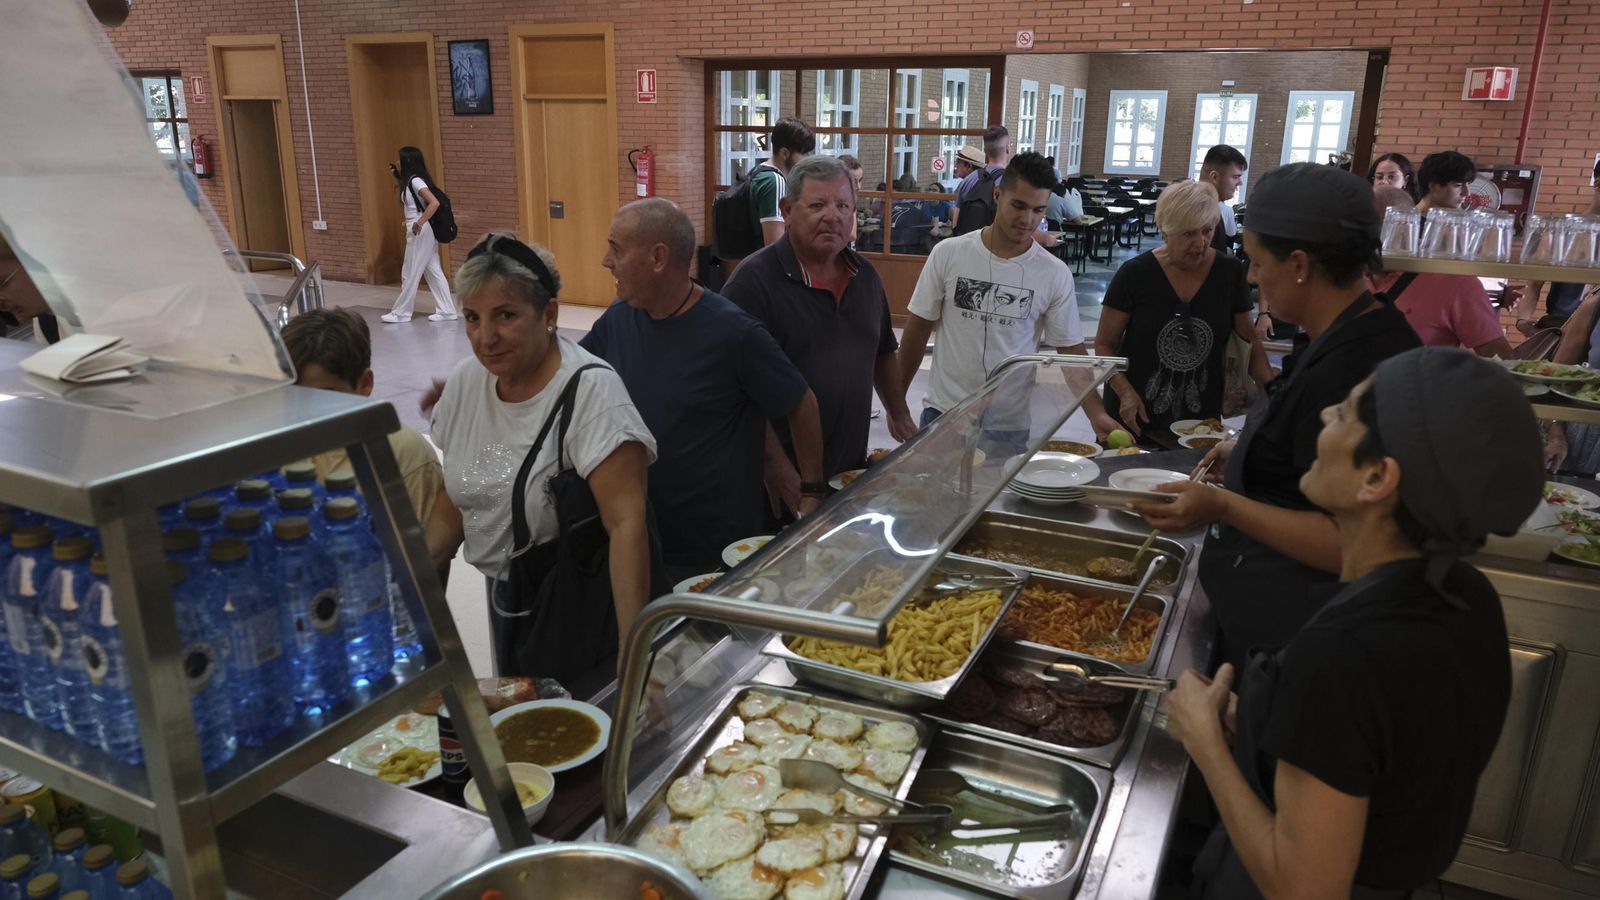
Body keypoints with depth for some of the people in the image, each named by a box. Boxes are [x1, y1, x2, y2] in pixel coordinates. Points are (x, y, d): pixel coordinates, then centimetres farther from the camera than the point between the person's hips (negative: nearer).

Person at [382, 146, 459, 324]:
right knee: (434, 271, 8)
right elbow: (404, 204, 22)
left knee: (410, 273, 0)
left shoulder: (416, 181, -16)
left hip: (420, 231, -10)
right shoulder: (411, 181, 13)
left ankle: (401, 313, 8)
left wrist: (419, 223, -26)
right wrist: (398, 178, 16)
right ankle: (447, 311, 8)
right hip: (423, 232, 10)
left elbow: (434, 203, -27)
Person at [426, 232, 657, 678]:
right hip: (507, 602, 6)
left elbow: (627, 523, -28)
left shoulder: (589, 389, -22)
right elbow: (455, 503, 9)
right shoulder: (464, 382, -3)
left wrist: (633, 651, -34)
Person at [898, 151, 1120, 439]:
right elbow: (918, 328, 2)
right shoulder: (948, 254, -5)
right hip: (943, 411, 0)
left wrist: (1096, 413, -12)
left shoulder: (1056, 275, -6)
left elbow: (1071, 350, -1)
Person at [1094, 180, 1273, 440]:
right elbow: (1105, 344, -4)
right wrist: (1125, 392, -20)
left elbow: (1248, 340, 7)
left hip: (1202, 417, 2)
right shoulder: (1135, 274, -9)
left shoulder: (1230, 272, -3)